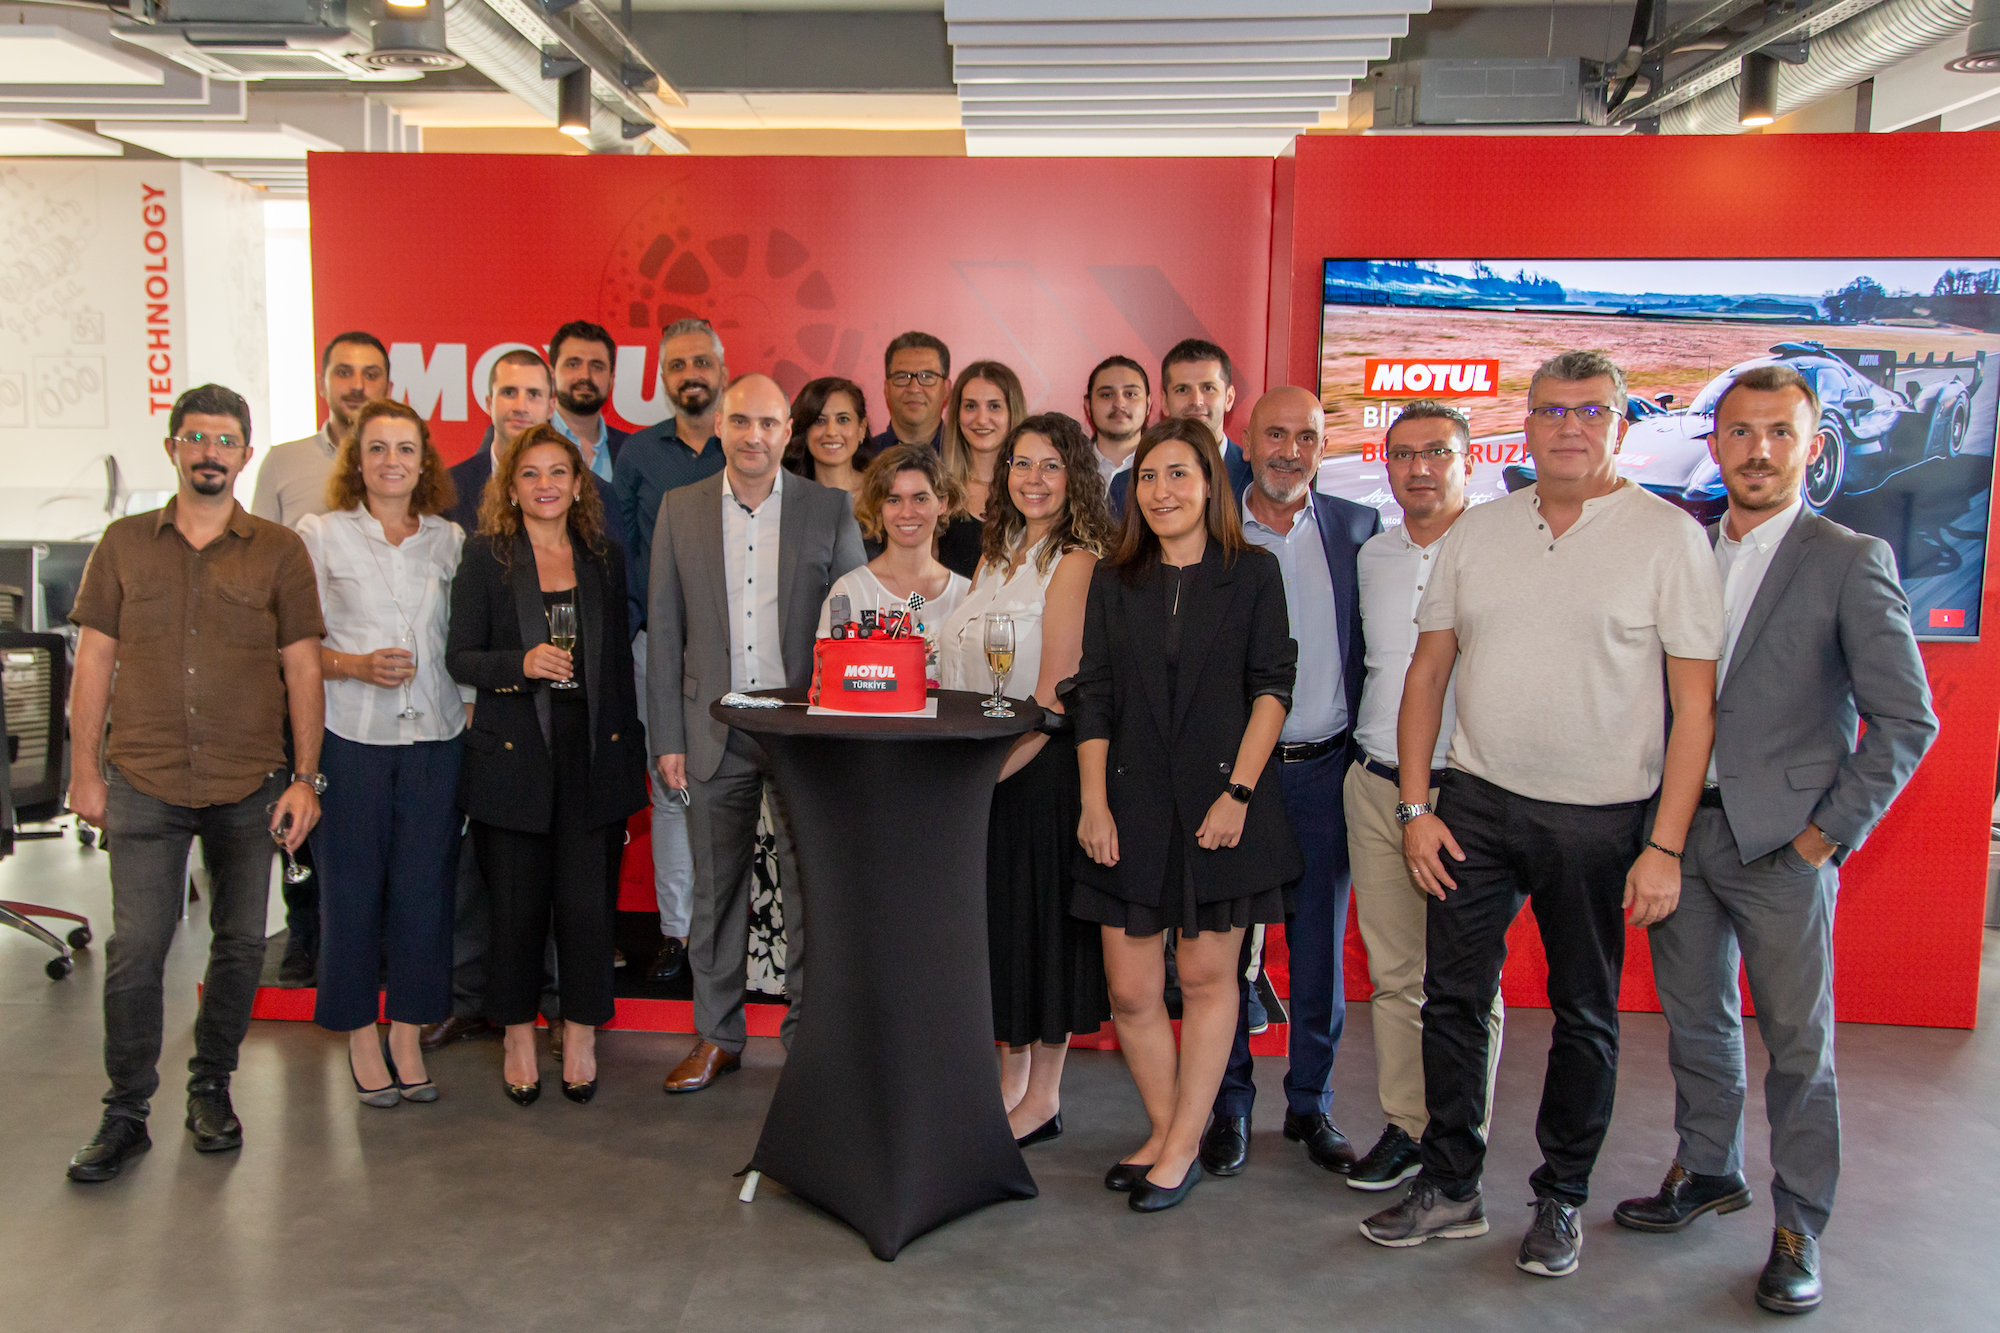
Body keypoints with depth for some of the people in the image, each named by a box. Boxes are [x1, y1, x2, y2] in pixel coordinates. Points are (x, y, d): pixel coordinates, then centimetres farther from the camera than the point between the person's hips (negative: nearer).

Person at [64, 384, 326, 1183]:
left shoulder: (279, 551, 3)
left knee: (240, 943, 8)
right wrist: (84, 770, 3)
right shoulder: (124, 545, 7)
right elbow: (93, 662, 8)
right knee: (135, 949, -2)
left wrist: (306, 778, -2)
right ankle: (126, 1112, 13)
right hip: (144, 785, 0)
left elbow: (303, 670, 2)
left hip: (250, 787, 0)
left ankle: (211, 1088, 26)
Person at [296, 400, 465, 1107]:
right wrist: (356, 665, -14)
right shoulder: (319, 535, 2)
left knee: (424, 885, 5)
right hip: (350, 735, -2)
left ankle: (408, 1039, 18)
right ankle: (361, 1036, 20)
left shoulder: (450, 541, 10)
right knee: (352, 885, 4)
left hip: (434, 733, 2)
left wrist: (474, 699, 2)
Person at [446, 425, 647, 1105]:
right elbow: (460, 657, 0)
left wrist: (632, 747, 10)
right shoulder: (486, 557, 3)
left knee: (588, 902, -1)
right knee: (517, 905, 4)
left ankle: (581, 1035, 17)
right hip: (513, 755, -2)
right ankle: (518, 1037, 22)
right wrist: (521, 663, -19)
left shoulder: (604, 557, 11)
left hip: (594, 753, 2)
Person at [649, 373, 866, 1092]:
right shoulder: (680, 509, 5)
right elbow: (664, 631, 5)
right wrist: (667, 737, 1)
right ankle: (717, 1035, 26)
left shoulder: (831, 508, 0)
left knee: (809, 885, 5)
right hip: (715, 729, 2)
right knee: (716, 886, 11)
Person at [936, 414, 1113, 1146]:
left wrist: (993, 769, -19)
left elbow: (1053, 698, -17)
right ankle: (1009, 1082, 29)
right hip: (982, 771, 8)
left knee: (1040, 924, 3)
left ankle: (1042, 1097, 18)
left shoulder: (1076, 563, -13)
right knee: (998, 923, 14)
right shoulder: (997, 557, 12)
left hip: (1041, 769, -8)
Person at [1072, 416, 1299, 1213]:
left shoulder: (1253, 574, 2)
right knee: (1130, 990, 3)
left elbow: (1272, 688, -3)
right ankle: (1164, 1132, 23)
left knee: (1208, 976, 5)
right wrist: (1093, 803, -2)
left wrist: (1239, 792, -11)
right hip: (1134, 806, 3)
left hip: (1221, 805, -2)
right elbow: (1094, 699, 6)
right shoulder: (1115, 582, 9)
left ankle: (1182, 1148, 17)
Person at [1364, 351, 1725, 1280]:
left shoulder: (1669, 536, -5)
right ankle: (1448, 1187, 23)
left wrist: (1665, 845, -11)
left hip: (1601, 818, -3)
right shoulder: (1477, 530, 6)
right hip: (1475, 800, 3)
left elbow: (1695, 704, -6)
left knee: (1585, 1017, 10)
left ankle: (1559, 1202, 27)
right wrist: (1414, 805, 2)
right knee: (1452, 996, 7)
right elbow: (1427, 670, 8)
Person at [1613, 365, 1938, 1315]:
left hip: (1781, 842, -4)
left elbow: (1905, 720, -6)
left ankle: (1799, 1228, 20)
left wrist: (1832, 831, -10)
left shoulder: (1851, 562, -6)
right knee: (1694, 1020, 16)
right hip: (1678, 829, 4)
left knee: (1799, 1042, 6)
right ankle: (1707, 1171, 34)